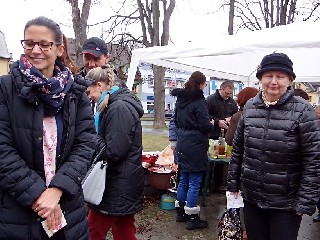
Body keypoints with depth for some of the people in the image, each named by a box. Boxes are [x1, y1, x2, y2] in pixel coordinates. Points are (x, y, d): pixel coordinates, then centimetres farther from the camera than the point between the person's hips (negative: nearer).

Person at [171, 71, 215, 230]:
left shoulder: (180, 99, 8)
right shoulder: (199, 101, -15)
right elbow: (205, 126, -17)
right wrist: (212, 125, 3)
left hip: (182, 144, 8)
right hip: (196, 146, -8)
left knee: (183, 179, 17)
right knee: (194, 182, 1)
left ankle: (181, 212, 29)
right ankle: (192, 218, 10)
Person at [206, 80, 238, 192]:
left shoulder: (232, 102, 11)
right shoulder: (211, 100, -6)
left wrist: (231, 119, -2)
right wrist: (218, 122, -19)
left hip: (225, 136, 5)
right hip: (212, 135, -5)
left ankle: (218, 184, 25)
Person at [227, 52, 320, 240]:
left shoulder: (303, 110, -11)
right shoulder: (250, 107, 1)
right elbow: (238, 149, 7)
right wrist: (233, 184, 8)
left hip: (286, 204, -3)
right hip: (251, 198, 4)